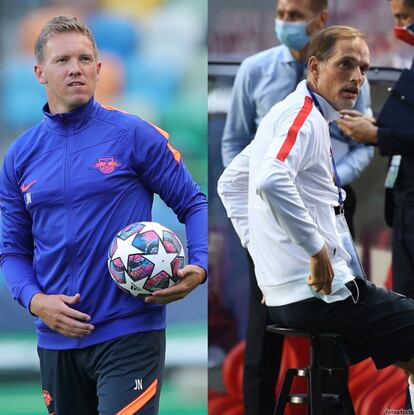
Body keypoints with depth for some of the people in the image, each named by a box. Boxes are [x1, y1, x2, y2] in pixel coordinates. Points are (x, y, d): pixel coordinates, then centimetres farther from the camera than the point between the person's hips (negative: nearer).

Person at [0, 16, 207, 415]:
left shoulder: (134, 134, -3)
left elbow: (193, 204, 2)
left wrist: (198, 268, -15)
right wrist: (35, 300, -6)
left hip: (129, 333, -4)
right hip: (57, 338, 4)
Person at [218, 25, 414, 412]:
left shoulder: (285, 115, 16)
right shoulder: (304, 116, -14)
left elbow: (230, 183, 25)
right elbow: (272, 182, -32)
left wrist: (259, 247, 19)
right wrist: (317, 249, -24)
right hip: (323, 292, -10)